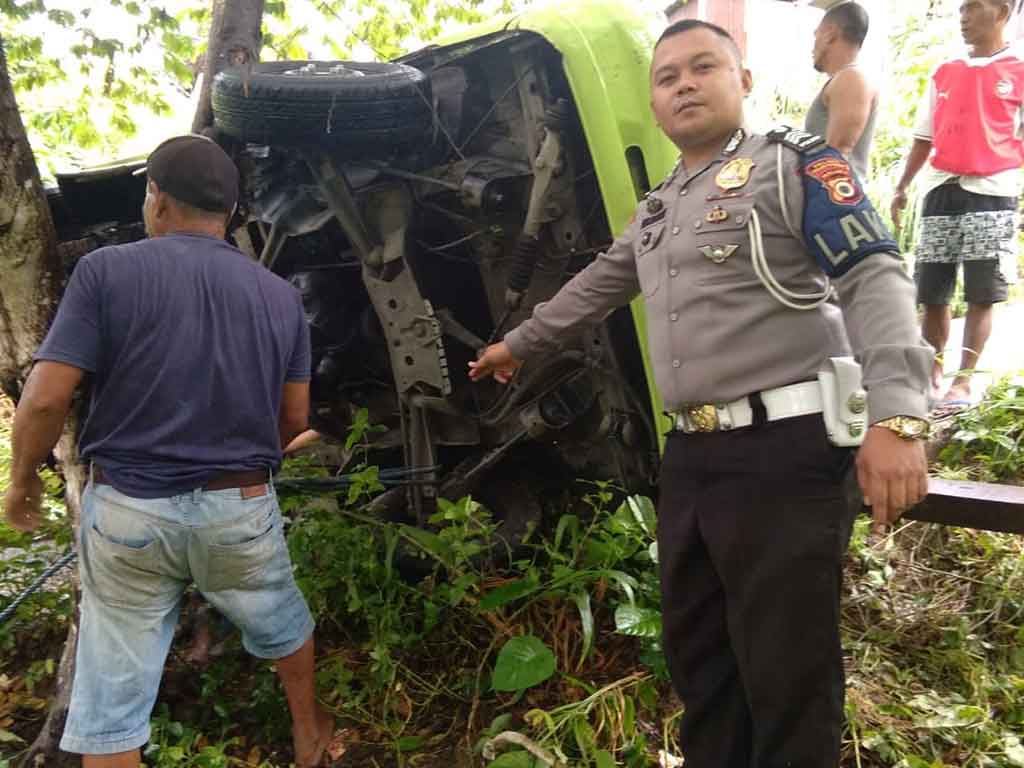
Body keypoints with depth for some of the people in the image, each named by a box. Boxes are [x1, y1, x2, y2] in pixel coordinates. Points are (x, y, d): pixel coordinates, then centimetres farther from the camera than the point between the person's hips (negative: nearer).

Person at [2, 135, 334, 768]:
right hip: (239, 507, 3)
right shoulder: (280, 294, 1)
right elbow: (294, 419, 5)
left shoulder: (106, 271, -8)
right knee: (282, 626, 29)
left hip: (125, 510, -2)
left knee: (111, 698, 14)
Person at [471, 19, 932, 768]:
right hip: (690, 456, 8)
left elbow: (875, 280, -13)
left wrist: (895, 416, -25)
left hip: (786, 450, -7)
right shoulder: (656, 209, 20)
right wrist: (516, 344, 40)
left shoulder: (794, 164, -2)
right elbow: (594, 289, 33)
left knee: (786, 668, 0)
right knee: (696, 650, 17)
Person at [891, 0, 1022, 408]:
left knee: (981, 296, -5)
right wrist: (902, 187, 11)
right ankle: (932, 375, 15)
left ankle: (963, 381, 0)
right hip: (942, 191, 4)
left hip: (991, 193, -3)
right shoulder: (943, 75, 15)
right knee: (932, 294, 3)